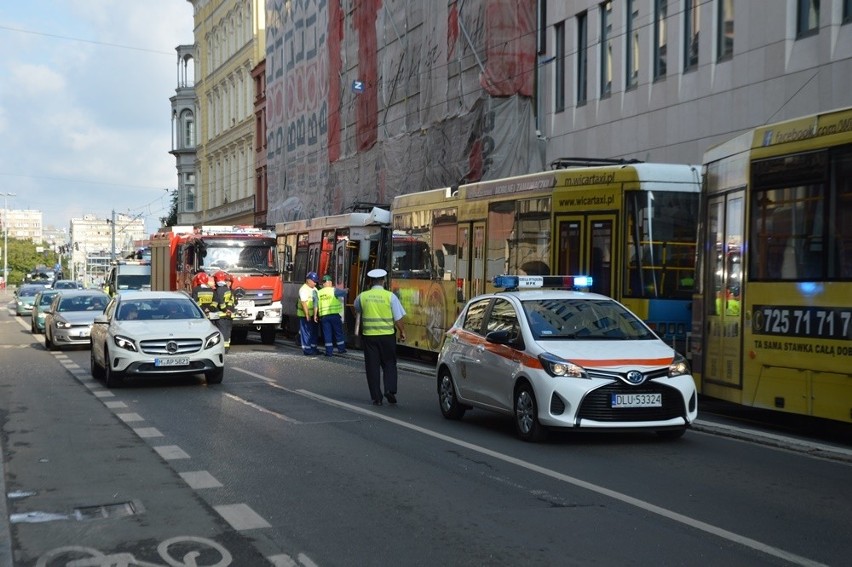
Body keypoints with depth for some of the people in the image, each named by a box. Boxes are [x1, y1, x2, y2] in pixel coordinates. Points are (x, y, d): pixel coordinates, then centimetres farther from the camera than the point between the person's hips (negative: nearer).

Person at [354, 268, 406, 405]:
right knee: (389, 363, 15)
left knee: (372, 366, 7)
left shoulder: (362, 296, -1)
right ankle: (390, 389, -3)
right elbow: (398, 318, -5)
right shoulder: (390, 296, -6)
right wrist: (402, 332, 10)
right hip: (387, 335, -1)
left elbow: (356, 309, 21)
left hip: (369, 335, 1)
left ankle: (376, 397, 7)